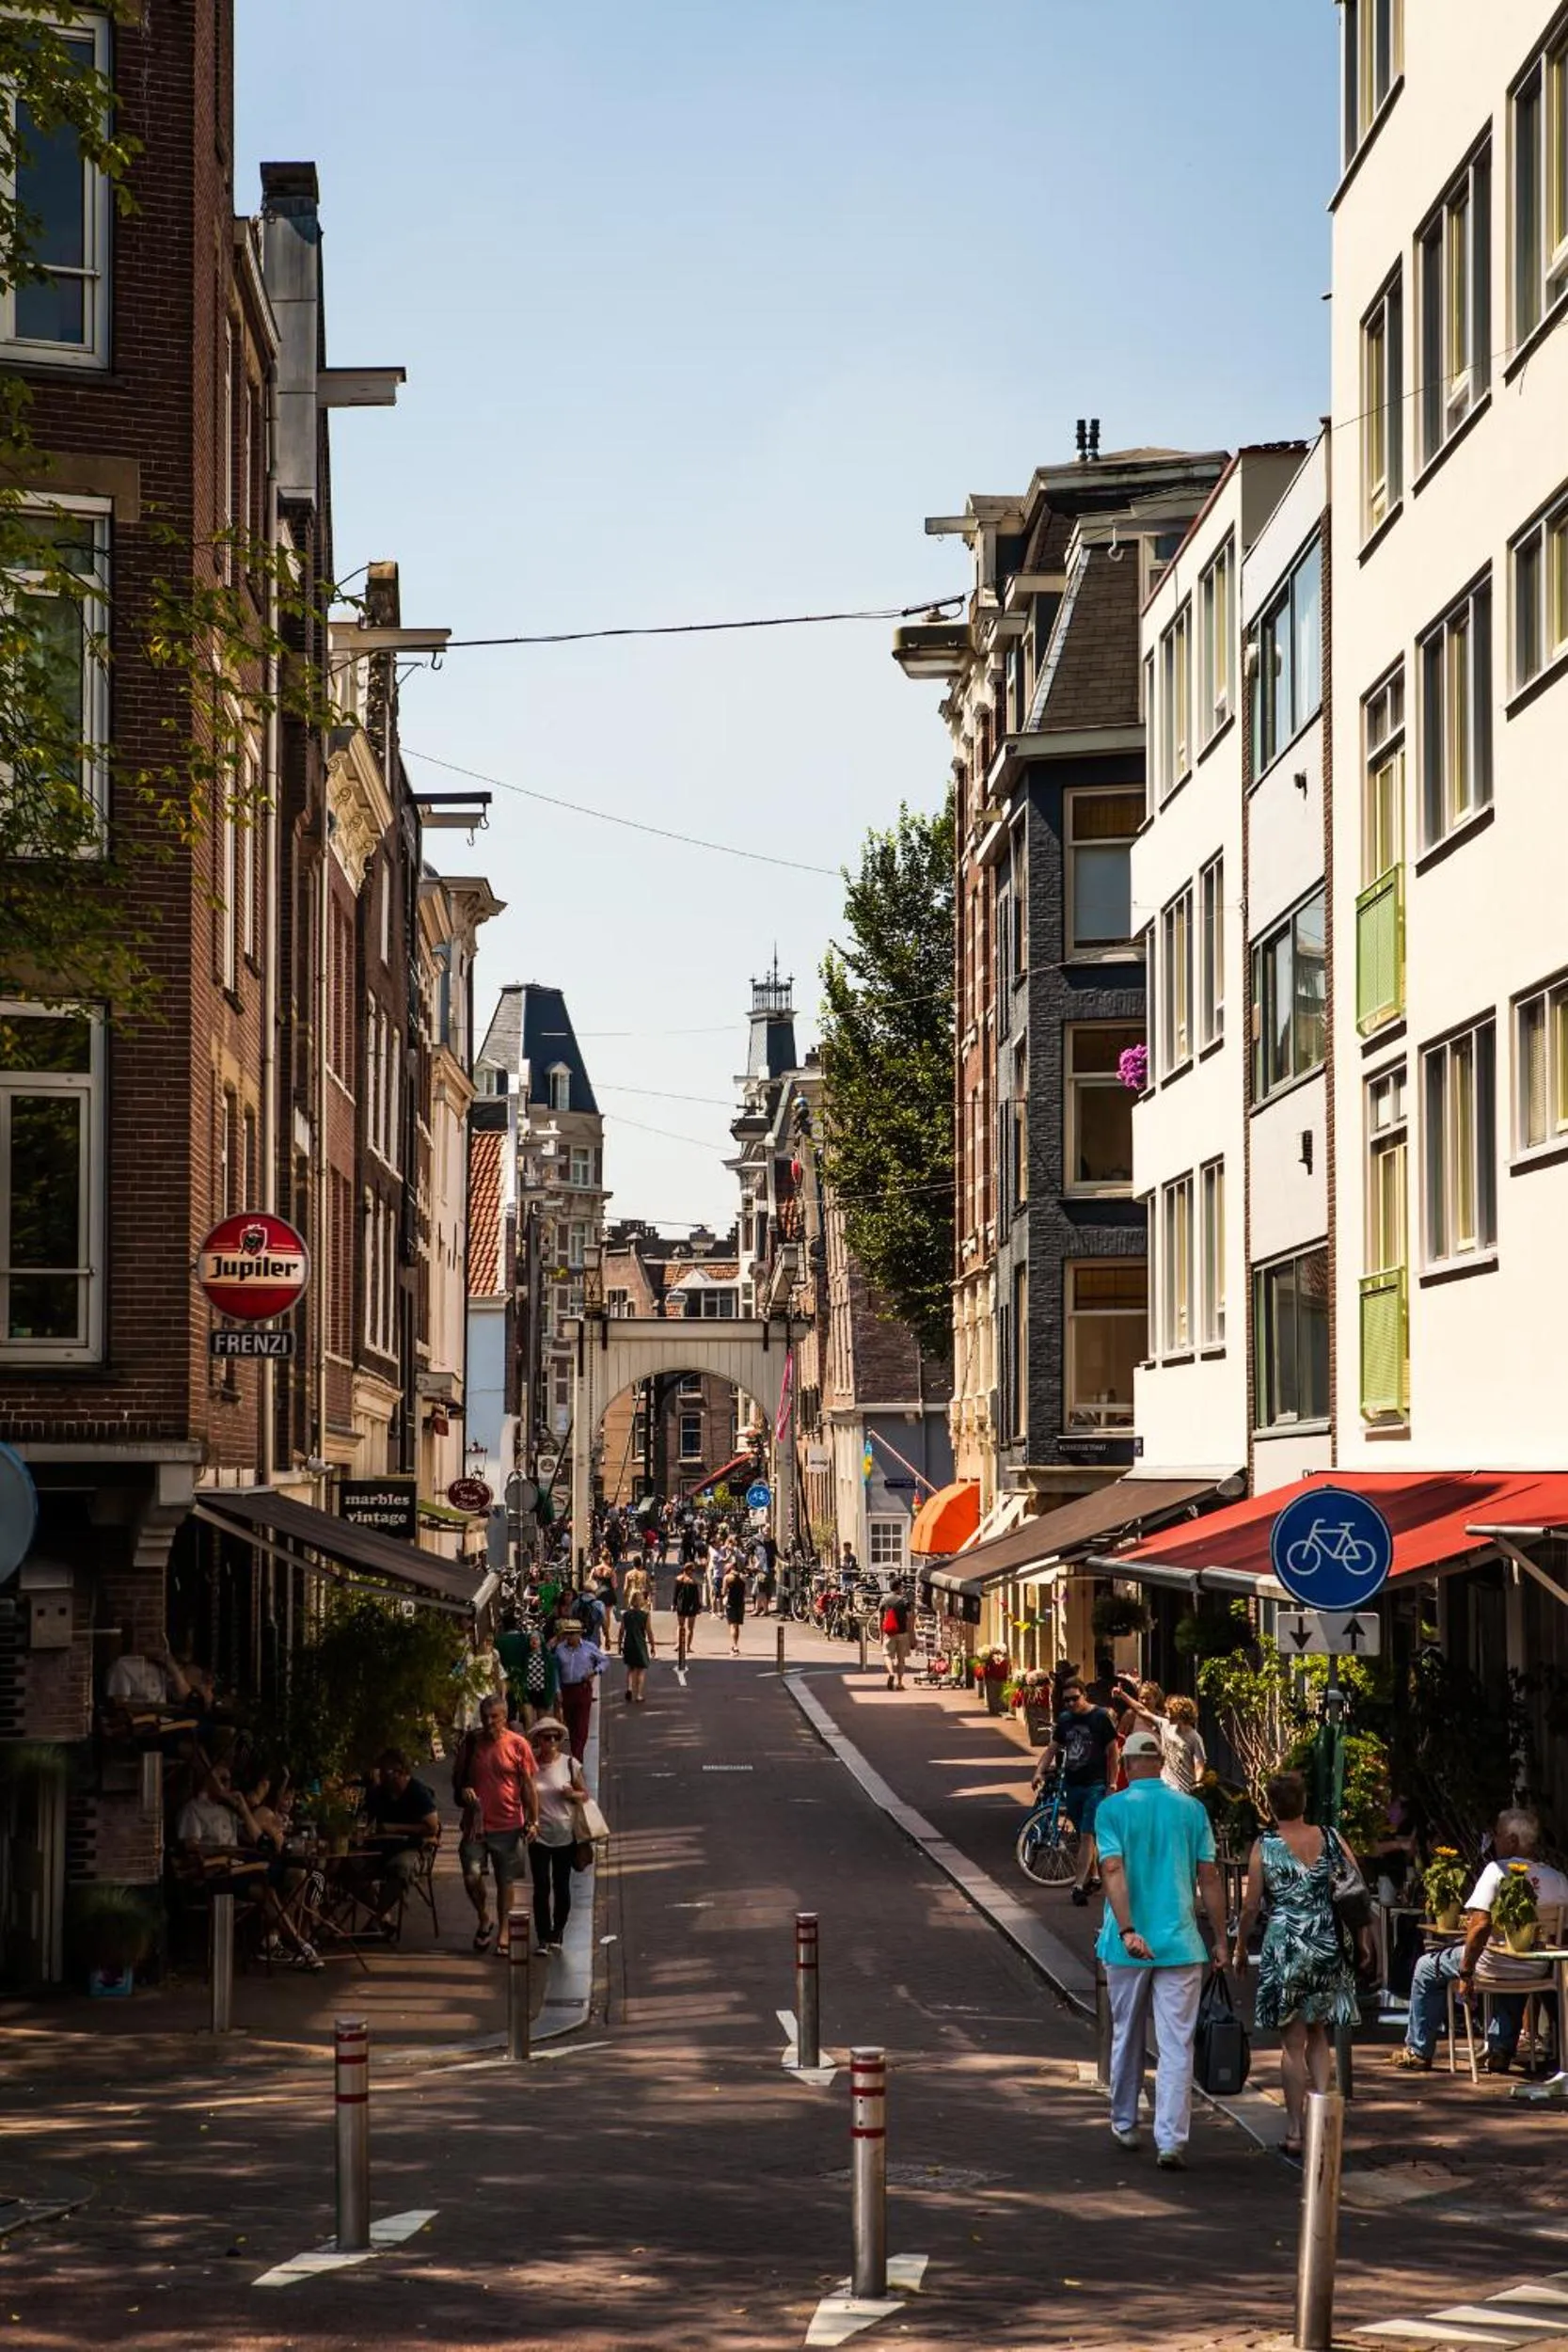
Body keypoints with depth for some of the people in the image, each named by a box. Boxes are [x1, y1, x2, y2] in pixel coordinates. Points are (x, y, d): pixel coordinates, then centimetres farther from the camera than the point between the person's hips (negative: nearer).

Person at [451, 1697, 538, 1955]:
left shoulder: (518, 1745, -3)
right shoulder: (469, 1743, 1)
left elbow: (528, 1786, 1)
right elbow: (457, 1777, 13)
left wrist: (533, 1821, -4)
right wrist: (463, 1790, -10)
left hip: (509, 1826, -1)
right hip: (475, 1824, 1)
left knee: (505, 1882, 8)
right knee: (472, 1877, -11)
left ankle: (503, 1929, 26)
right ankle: (483, 1919, 16)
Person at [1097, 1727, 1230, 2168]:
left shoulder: (1113, 1809, -2)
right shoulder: (1192, 1809, 3)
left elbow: (1113, 1871, -14)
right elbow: (1209, 1879, 3)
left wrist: (1127, 1930, -21)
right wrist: (1220, 1940, 8)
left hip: (1128, 1945, 0)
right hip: (1180, 1943, 0)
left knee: (1126, 2037, 17)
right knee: (1176, 2046, -2)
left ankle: (1124, 2124, 31)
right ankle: (1171, 2140, -11)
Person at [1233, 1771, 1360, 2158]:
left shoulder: (1264, 1846, -6)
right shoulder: (1332, 1839, 1)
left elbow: (1251, 1904, -6)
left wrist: (1240, 1947, 8)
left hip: (1285, 1947, -3)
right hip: (1330, 1947, 3)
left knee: (1293, 2042, 2)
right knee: (1320, 2039, 14)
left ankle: (1295, 2132, 3)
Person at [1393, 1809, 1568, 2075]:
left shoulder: (1498, 1870, -16)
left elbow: (1481, 1925, -25)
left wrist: (1465, 1973, -15)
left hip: (1493, 1968, -5)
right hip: (1535, 1971, 5)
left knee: (1426, 1967, 20)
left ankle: (1418, 2052, 27)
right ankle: (1501, 2052, 41)